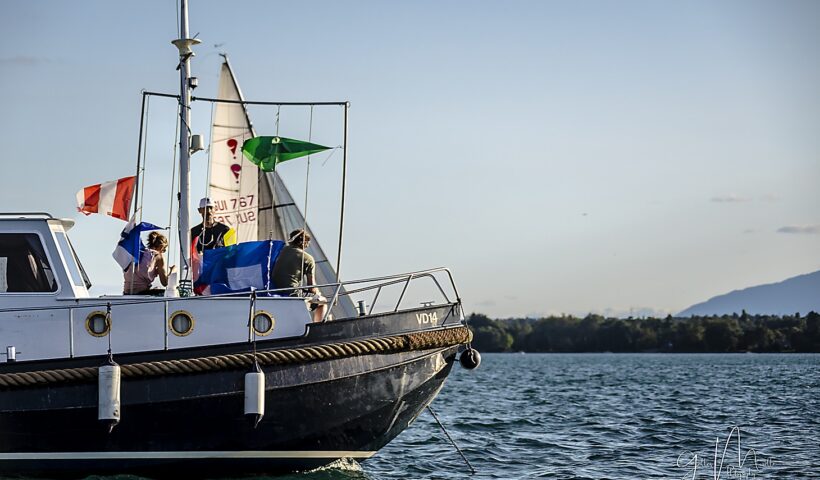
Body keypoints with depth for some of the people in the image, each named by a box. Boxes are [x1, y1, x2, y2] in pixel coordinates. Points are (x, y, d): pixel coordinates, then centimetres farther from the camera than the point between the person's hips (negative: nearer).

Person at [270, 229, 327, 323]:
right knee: (322, 301, 14)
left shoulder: (283, 250, 12)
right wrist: (317, 293, 21)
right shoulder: (308, 259, -4)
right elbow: (311, 286, 0)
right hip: (292, 293, -7)